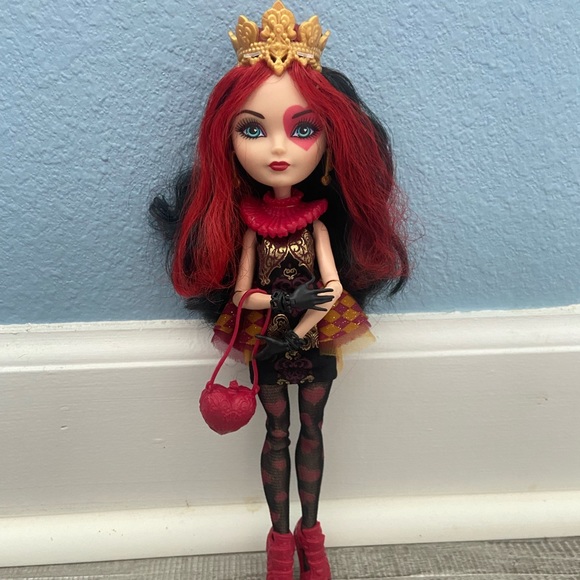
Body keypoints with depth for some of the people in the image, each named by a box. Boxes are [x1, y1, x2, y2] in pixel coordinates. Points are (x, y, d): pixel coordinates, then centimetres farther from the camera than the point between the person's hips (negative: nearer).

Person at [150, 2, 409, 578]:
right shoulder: (250, 220, -11)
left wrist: (296, 333, -20)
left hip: (313, 342, 1)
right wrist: (288, 302, -22)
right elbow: (241, 293, -9)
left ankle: (309, 530, 35)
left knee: (310, 432, 15)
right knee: (276, 435, 14)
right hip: (267, 345, 0)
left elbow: (334, 287, -14)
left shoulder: (317, 215, -10)